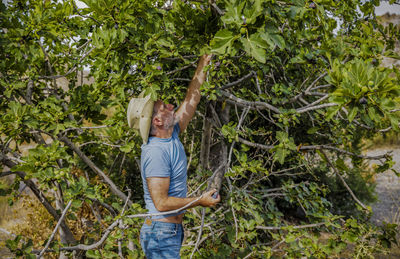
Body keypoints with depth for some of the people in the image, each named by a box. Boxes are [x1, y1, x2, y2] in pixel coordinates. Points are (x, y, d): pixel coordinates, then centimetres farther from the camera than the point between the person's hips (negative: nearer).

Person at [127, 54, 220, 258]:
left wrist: (203, 65, 15)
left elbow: (191, 100, 15)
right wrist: (200, 201, -15)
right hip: (161, 233, -10)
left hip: (171, 231, 10)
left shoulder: (171, 135, 5)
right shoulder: (156, 153, -22)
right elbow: (161, 203, -24)